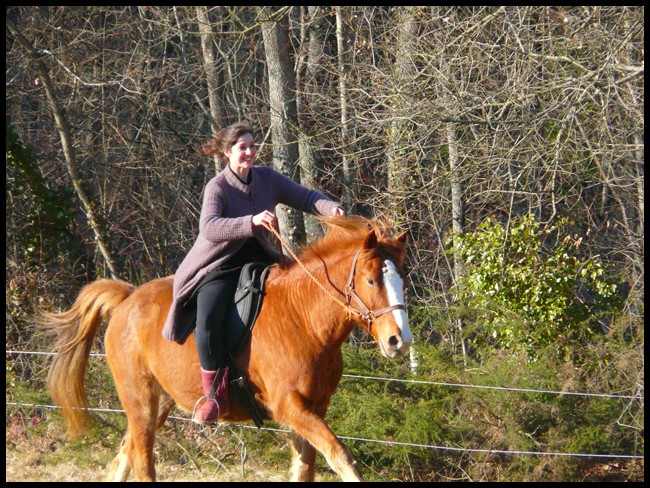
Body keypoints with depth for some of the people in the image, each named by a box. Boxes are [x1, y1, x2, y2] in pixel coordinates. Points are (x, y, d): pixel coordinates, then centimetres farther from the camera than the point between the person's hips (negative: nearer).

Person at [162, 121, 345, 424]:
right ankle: (215, 396, -20)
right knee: (208, 321, -30)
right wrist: (252, 222, -43)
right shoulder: (218, 187, -13)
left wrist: (330, 208, -19)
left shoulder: (267, 179, 3)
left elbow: (304, 197, 3)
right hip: (220, 268, -6)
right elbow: (209, 227, -29)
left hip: (259, 262, 6)